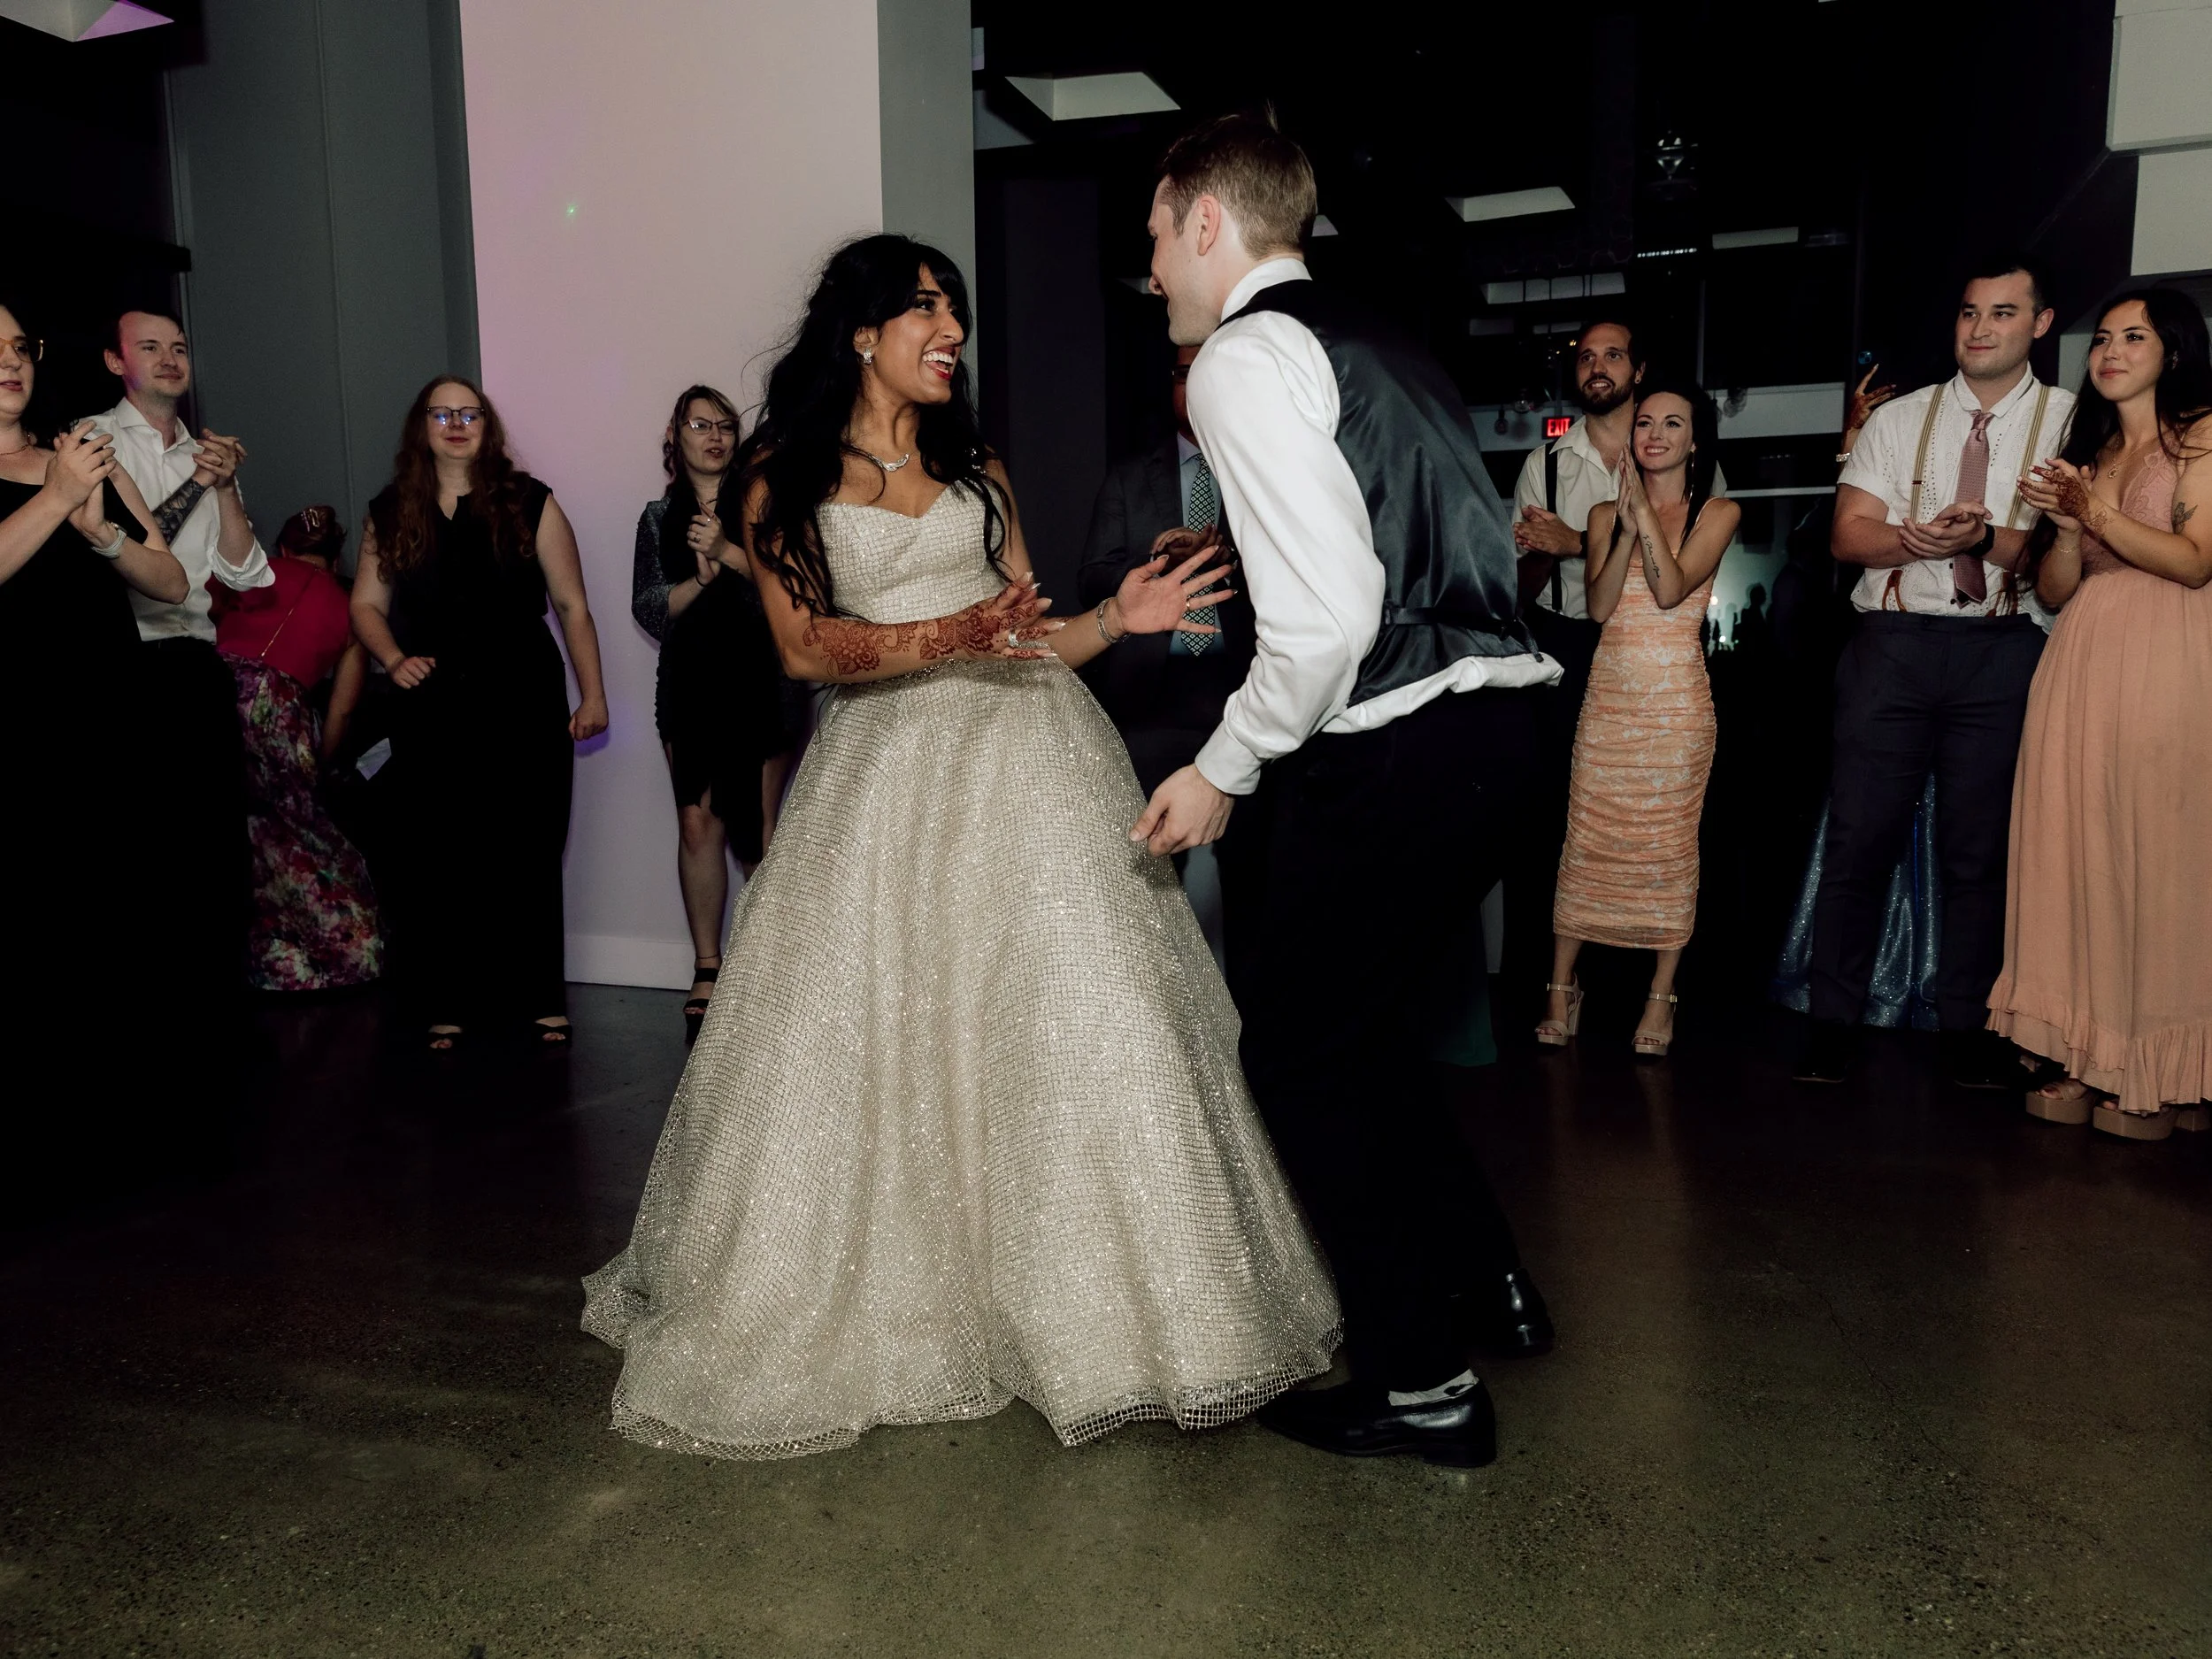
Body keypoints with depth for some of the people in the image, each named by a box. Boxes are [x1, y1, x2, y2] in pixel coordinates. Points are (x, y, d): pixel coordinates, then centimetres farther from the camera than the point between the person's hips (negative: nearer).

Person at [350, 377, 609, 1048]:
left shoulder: (528, 503, 3)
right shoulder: (391, 513, 10)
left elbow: (572, 606, 1)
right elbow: (367, 604, 14)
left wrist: (592, 694, -3)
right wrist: (394, 660, -5)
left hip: (524, 705, -2)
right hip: (431, 712, 2)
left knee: (527, 858, 3)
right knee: (438, 863, 2)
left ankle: (540, 999, 15)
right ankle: (447, 1005, 14)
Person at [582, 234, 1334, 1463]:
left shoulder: (976, 470, 17)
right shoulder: (783, 480, 8)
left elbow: (1024, 641, 12)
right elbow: (805, 647, -4)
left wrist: (1117, 618, -7)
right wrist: (946, 637, -18)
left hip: (1019, 757, 2)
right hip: (880, 770, -2)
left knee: (1063, 1017, -5)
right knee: (866, 1036, 0)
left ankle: (1089, 1304, 7)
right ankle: (872, 1312, 18)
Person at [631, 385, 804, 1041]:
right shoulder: (660, 518, 14)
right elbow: (649, 610, 5)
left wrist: (729, 553, -19)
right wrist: (700, 579, -11)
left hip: (761, 685, -2)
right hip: (689, 687, 2)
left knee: (758, 829, -3)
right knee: (697, 824, -2)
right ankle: (707, 969, 5)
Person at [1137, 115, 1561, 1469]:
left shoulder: (1246, 357, -10)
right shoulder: (1375, 342, 19)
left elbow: (1326, 614, -21)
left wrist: (1223, 770, -9)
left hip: (1392, 747, -9)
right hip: (1489, 712, 9)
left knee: (1306, 1052, 6)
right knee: (1367, 1032, 22)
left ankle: (1422, 1385, 20)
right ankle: (1489, 1284, 37)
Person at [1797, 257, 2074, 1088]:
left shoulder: (2071, 421, 7)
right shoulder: (1898, 419, 13)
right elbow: (1848, 534, 3)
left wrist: (1986, 539, -22)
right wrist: (1922, 539, -15)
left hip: (2003, 650, -1)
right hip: (1894, 641, 1)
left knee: (1980, 847, 4)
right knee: (1859, 834, -1)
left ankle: (1968, 1028, 17)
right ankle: (1833, 1020, 8)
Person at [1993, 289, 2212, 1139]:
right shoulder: (2083, 454, 20)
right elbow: (2054, 590, 13)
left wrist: (2096, 511, -10)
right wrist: (2067, 527, -5)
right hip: (2082, 664, 5)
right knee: (2077, 853, 0)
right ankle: (2090, 1060, 5)